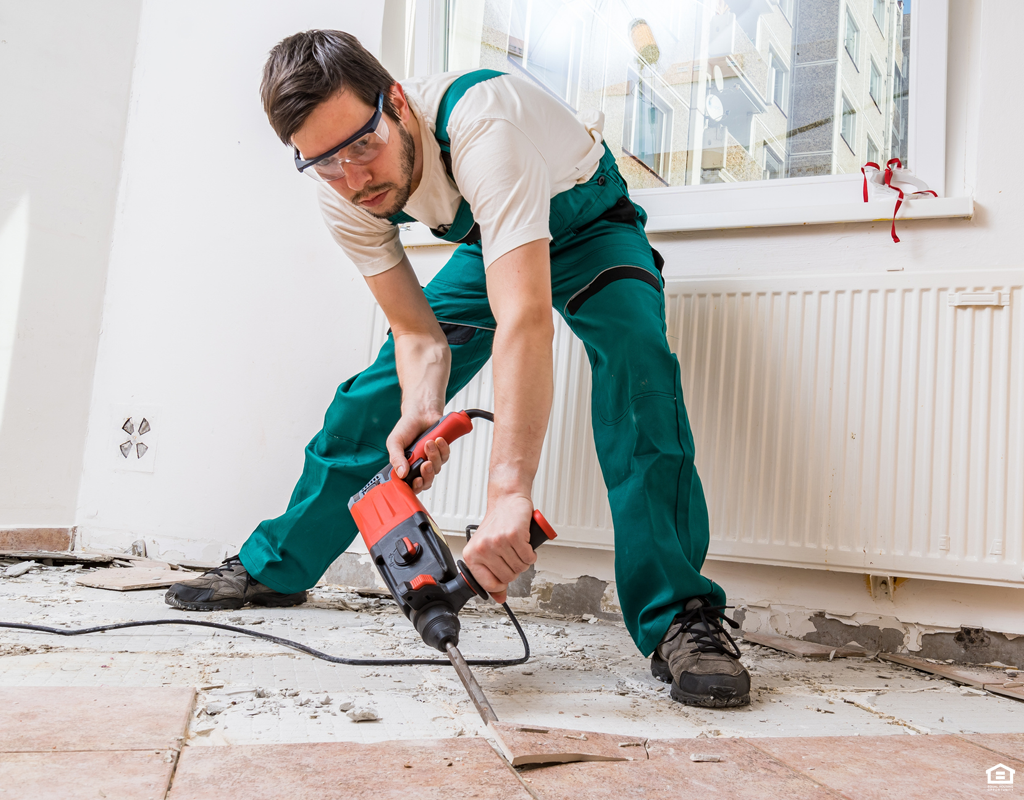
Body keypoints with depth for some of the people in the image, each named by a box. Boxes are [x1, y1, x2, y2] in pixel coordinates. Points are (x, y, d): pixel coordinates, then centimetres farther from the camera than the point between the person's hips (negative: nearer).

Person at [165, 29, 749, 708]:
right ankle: (273, 569, 19)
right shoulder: (343, 194, -21)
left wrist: (509, 491, -60)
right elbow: (419, 333, -16)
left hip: (589, 227, -4)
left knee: (635, 362, -35)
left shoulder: (480, 122, -42)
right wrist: (420, 409, -38)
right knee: (376, 396, 0)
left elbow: (525, 320, -53)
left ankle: (679, 616, -30)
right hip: (486, 246, 5)